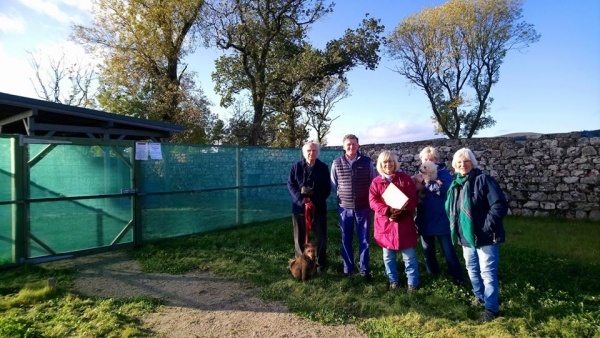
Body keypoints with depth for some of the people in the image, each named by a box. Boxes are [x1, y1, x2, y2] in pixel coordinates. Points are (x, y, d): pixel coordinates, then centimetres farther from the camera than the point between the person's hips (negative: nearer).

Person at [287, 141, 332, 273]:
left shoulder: (324, 167, 2)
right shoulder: (296, 166, 3)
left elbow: (327, 189, -1)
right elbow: (290, 184, -1)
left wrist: (314, 201, -14)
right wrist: (301, 199, -16)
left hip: (318, 208, 0)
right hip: (299, 207, 0)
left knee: (321, 237, 4)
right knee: (300, 238, 8)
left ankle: (321, 264, 21)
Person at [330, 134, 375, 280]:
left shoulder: (367, 162, -3)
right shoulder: (336, 163, -3)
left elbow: (374, 182, 7)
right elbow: (333, 184, 8)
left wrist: (370, 199, 5)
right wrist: (341, 195, 5)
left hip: (363, 208, 0)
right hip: (344, 208, 0)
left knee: (364, 240, 8)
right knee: (346, 240, 11)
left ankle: (364, 269, 23)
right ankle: (347, 268, 26)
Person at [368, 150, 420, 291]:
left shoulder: (405, 178, 1)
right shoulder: (376, 182, 3)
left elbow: (413, 198, -3)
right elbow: (373, 202, -6)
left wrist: (403, 209, -20)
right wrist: (387, 211, -21)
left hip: (404, 223, -1)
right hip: (385, 224, 1)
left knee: (409, 256, 6)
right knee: (388, 256, 13)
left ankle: (413, 282, 22)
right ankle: (393, 281, 30)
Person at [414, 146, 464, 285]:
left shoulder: (443, 173, -6)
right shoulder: (420, 175, 7)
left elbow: (443, 189, -25)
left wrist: (424, 181, -23)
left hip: (441, 219, -5)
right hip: (425, 219, 5)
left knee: (448, 250, 1)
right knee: (427, 249, 17)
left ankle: (457, 276, 14)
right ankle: (432, 273, 34)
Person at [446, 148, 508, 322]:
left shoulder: (483, 180, -14)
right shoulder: (455, 184, 8)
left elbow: (500, 205, -20)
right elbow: (449, 208, 20)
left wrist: (486, 226, -21)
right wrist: (456, 227, 9)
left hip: (485, 237, -7)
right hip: (466, 236, 7)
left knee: (487, 272, 2)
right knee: (472, 270, 21)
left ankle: (491, 307, 18)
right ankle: (479, 296, 43)